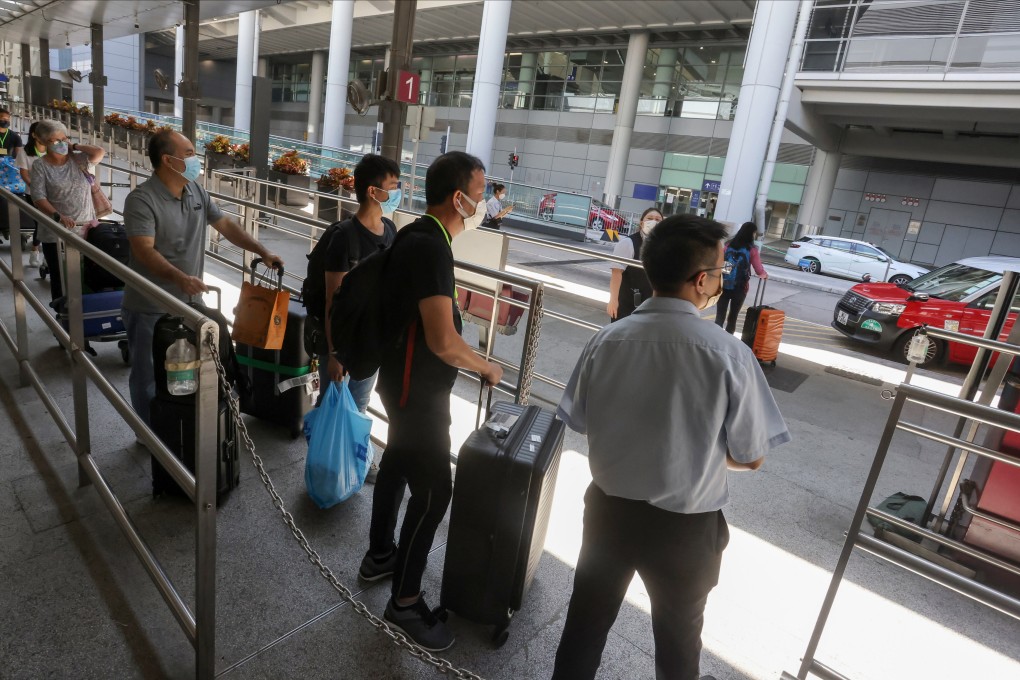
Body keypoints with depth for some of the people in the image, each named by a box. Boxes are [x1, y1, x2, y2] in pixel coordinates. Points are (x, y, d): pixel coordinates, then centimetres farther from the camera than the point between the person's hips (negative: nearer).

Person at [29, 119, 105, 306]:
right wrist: (59, 216, -26)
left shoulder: (78, 159, 5)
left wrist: (74, 146, -2)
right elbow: (38, 198, -10)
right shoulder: (40, 165, -2)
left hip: (86, 229, 2)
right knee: (60, 278, 5)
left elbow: (99, 152, -14)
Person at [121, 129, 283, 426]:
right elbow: (145, 251, -28)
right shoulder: (141, 200, -19)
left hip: (188, 302, 7)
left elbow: (225, 224, 10)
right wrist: (180, 278, -43)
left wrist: (262, 251, 2)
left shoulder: (196, 192, 3)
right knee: (149, 377, 10)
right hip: (150, 308, -7)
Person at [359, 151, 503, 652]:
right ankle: (405, 601, 16)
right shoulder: (430, 249, -27)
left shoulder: (418, 235, 6)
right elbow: (444, 342, -31)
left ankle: (379, 555, 43)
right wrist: (486, 368, -16)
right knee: (433, 489, -1)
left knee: (398, 463, 23)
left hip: (404, 380, 11)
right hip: (417, 389, -11)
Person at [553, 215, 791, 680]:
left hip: (608, 509, 2)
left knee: (586, 622, 25)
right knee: (677, 640, 27)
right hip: (685, 527, -2)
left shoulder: (606, 340, -15)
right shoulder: (729, 355, -23)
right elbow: (750, 457, -11)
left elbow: (580, 423, -2)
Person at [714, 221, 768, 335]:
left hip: (724, 286, 2)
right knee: (733, 317, 12)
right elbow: (759, 271, -4)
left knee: (720, 316, 3)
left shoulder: (729, 245, 3)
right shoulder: (752, 250, -5)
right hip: (740, 288, -2)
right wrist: (766, 275, 18)